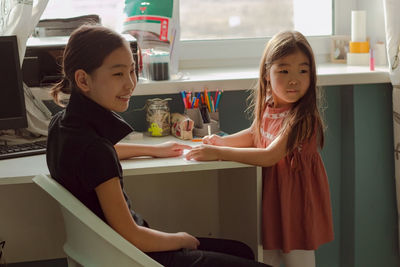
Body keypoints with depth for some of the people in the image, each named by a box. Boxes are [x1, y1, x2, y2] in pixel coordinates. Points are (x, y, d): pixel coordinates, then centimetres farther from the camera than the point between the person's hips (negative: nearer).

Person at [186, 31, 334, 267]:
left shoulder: (303, 117, -26)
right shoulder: (267, 106, -1)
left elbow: (270, 156, -30)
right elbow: (255, 134, 19)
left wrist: (220, 153, -29)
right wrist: (223, 141, 2)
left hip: (296, 199, -7)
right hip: (270, 194, 7)